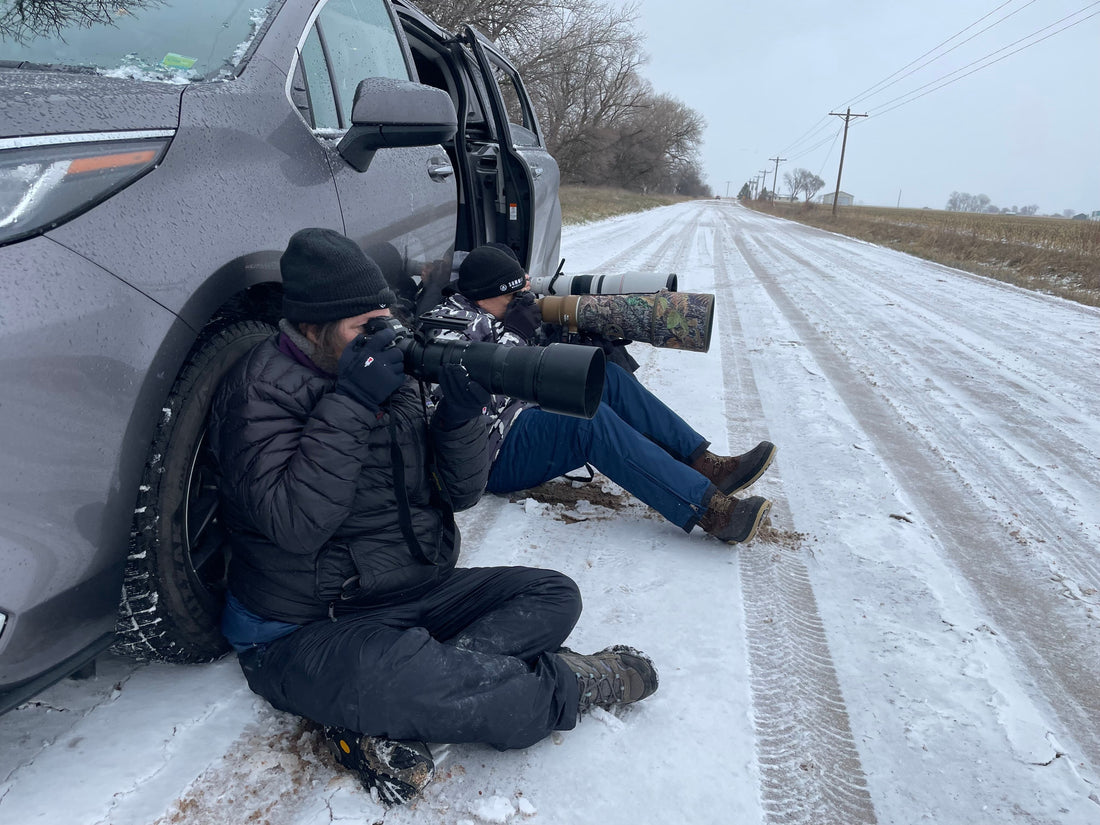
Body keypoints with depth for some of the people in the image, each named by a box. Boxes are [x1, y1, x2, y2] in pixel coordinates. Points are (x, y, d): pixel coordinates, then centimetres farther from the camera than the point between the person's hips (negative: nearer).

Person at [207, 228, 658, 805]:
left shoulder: (388, 372, 7)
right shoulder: (260, 390, -12)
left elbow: (459, 493, 5)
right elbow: (294, 524, -27)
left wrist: (460, 417, -13)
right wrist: (350, 404, -26)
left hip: (412, 593, 8)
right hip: (305, 631, -7)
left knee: (554, 595, -4)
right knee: (398, 673, -38)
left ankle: (383, 723, -23)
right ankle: (568, 685, -10)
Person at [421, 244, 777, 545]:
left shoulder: (483, 315, 13)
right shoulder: (445, 326, -13)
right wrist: (514, 331, -21)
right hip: (495, 457, -10)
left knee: (607, 377, -5)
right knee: (588, 417, -31)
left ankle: (704, 465, -12)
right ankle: (710, 509, -36)